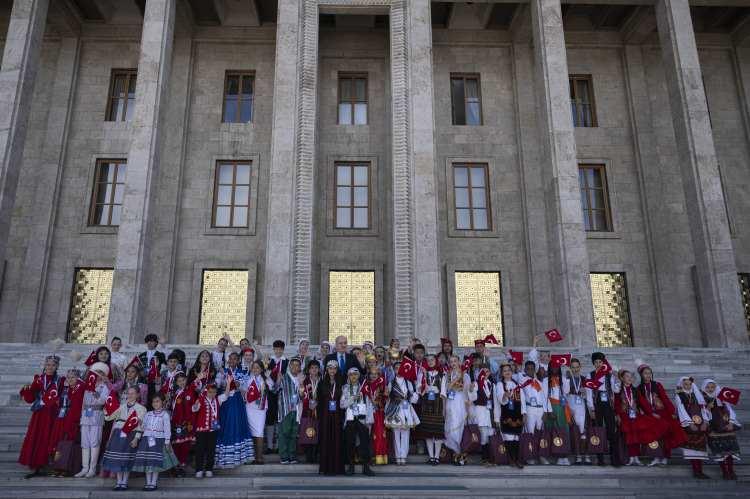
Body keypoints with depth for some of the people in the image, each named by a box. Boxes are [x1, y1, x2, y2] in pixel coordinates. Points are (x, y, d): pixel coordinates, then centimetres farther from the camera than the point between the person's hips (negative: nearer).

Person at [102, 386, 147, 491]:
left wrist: (136, 438, -13)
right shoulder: (122, 407, 13)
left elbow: (140, 425, -6)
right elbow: (112, 419, 14)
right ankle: (119, 482, 13)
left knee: (127, 460, -3)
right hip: (118, 434, 4)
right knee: (117, 459, 2)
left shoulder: (140, 409, 0)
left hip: (130, 435, -4)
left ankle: (124, 482, 8)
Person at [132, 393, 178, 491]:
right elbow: (143, 427, 14)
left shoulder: (165, 414, -2)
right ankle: (148, 483, 15)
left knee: (155, 462, -5)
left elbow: (167, 429, -5)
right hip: (147, 439, 4)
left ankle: (153, 483, 5)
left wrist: (167, 442, -8)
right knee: (146, 462, 4)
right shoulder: (147, 414, 12)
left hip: (158, 440, -4)